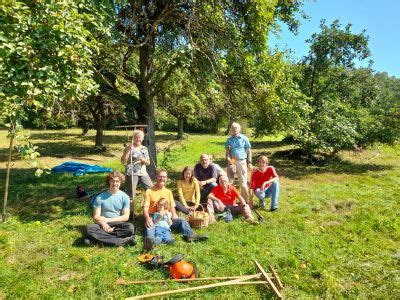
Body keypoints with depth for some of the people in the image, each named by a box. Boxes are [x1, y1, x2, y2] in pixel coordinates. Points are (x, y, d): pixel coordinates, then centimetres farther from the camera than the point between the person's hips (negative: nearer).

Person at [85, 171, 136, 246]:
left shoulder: (125, 197, 1)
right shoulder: (100, 197, 1)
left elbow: (126, 217, -3)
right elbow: (96, 217, -3)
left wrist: (108, 220, -11)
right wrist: (103, 223, -25)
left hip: (118, 225, -1)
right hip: (104, 225, 1)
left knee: (130, 227, -32)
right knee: (89, 228, -32)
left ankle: (102, 237, -26)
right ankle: (120, 241, -32)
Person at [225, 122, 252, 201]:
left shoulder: (244, 138, 1)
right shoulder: (229, 140, 9)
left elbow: (249, 151, 3)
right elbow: (227, 151, 8)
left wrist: (249, 162, -2)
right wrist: (228, 159, -11)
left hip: (241, 161, -2)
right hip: (231, 162, 2)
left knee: (243, 182, 4)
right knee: (229, 181, 6)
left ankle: (244, 200, 15)